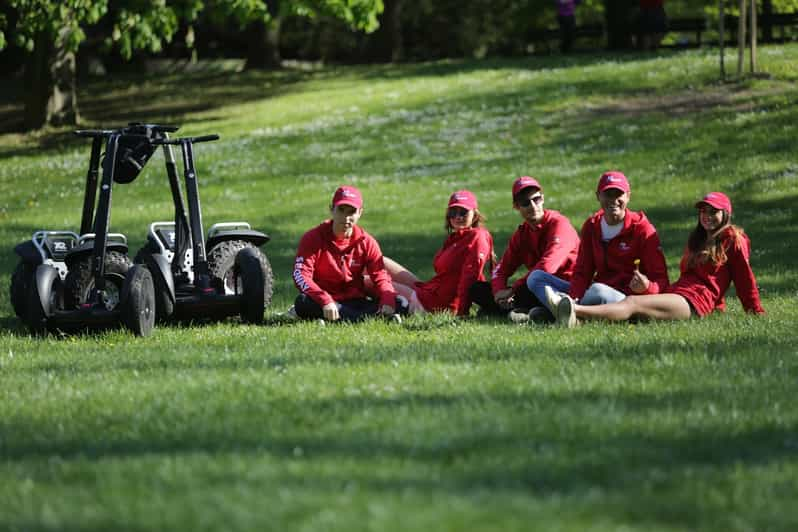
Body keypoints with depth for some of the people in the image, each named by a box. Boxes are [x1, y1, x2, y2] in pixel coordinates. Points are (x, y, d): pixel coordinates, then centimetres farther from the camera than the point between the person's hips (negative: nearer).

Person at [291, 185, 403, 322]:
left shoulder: (367, 242, 3)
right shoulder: (313, 238, -8)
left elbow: (380, 277, -2)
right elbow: (301, 275, -20)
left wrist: (387, 301, -26)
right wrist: (325, 301, -36)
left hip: (355, 302, 2)